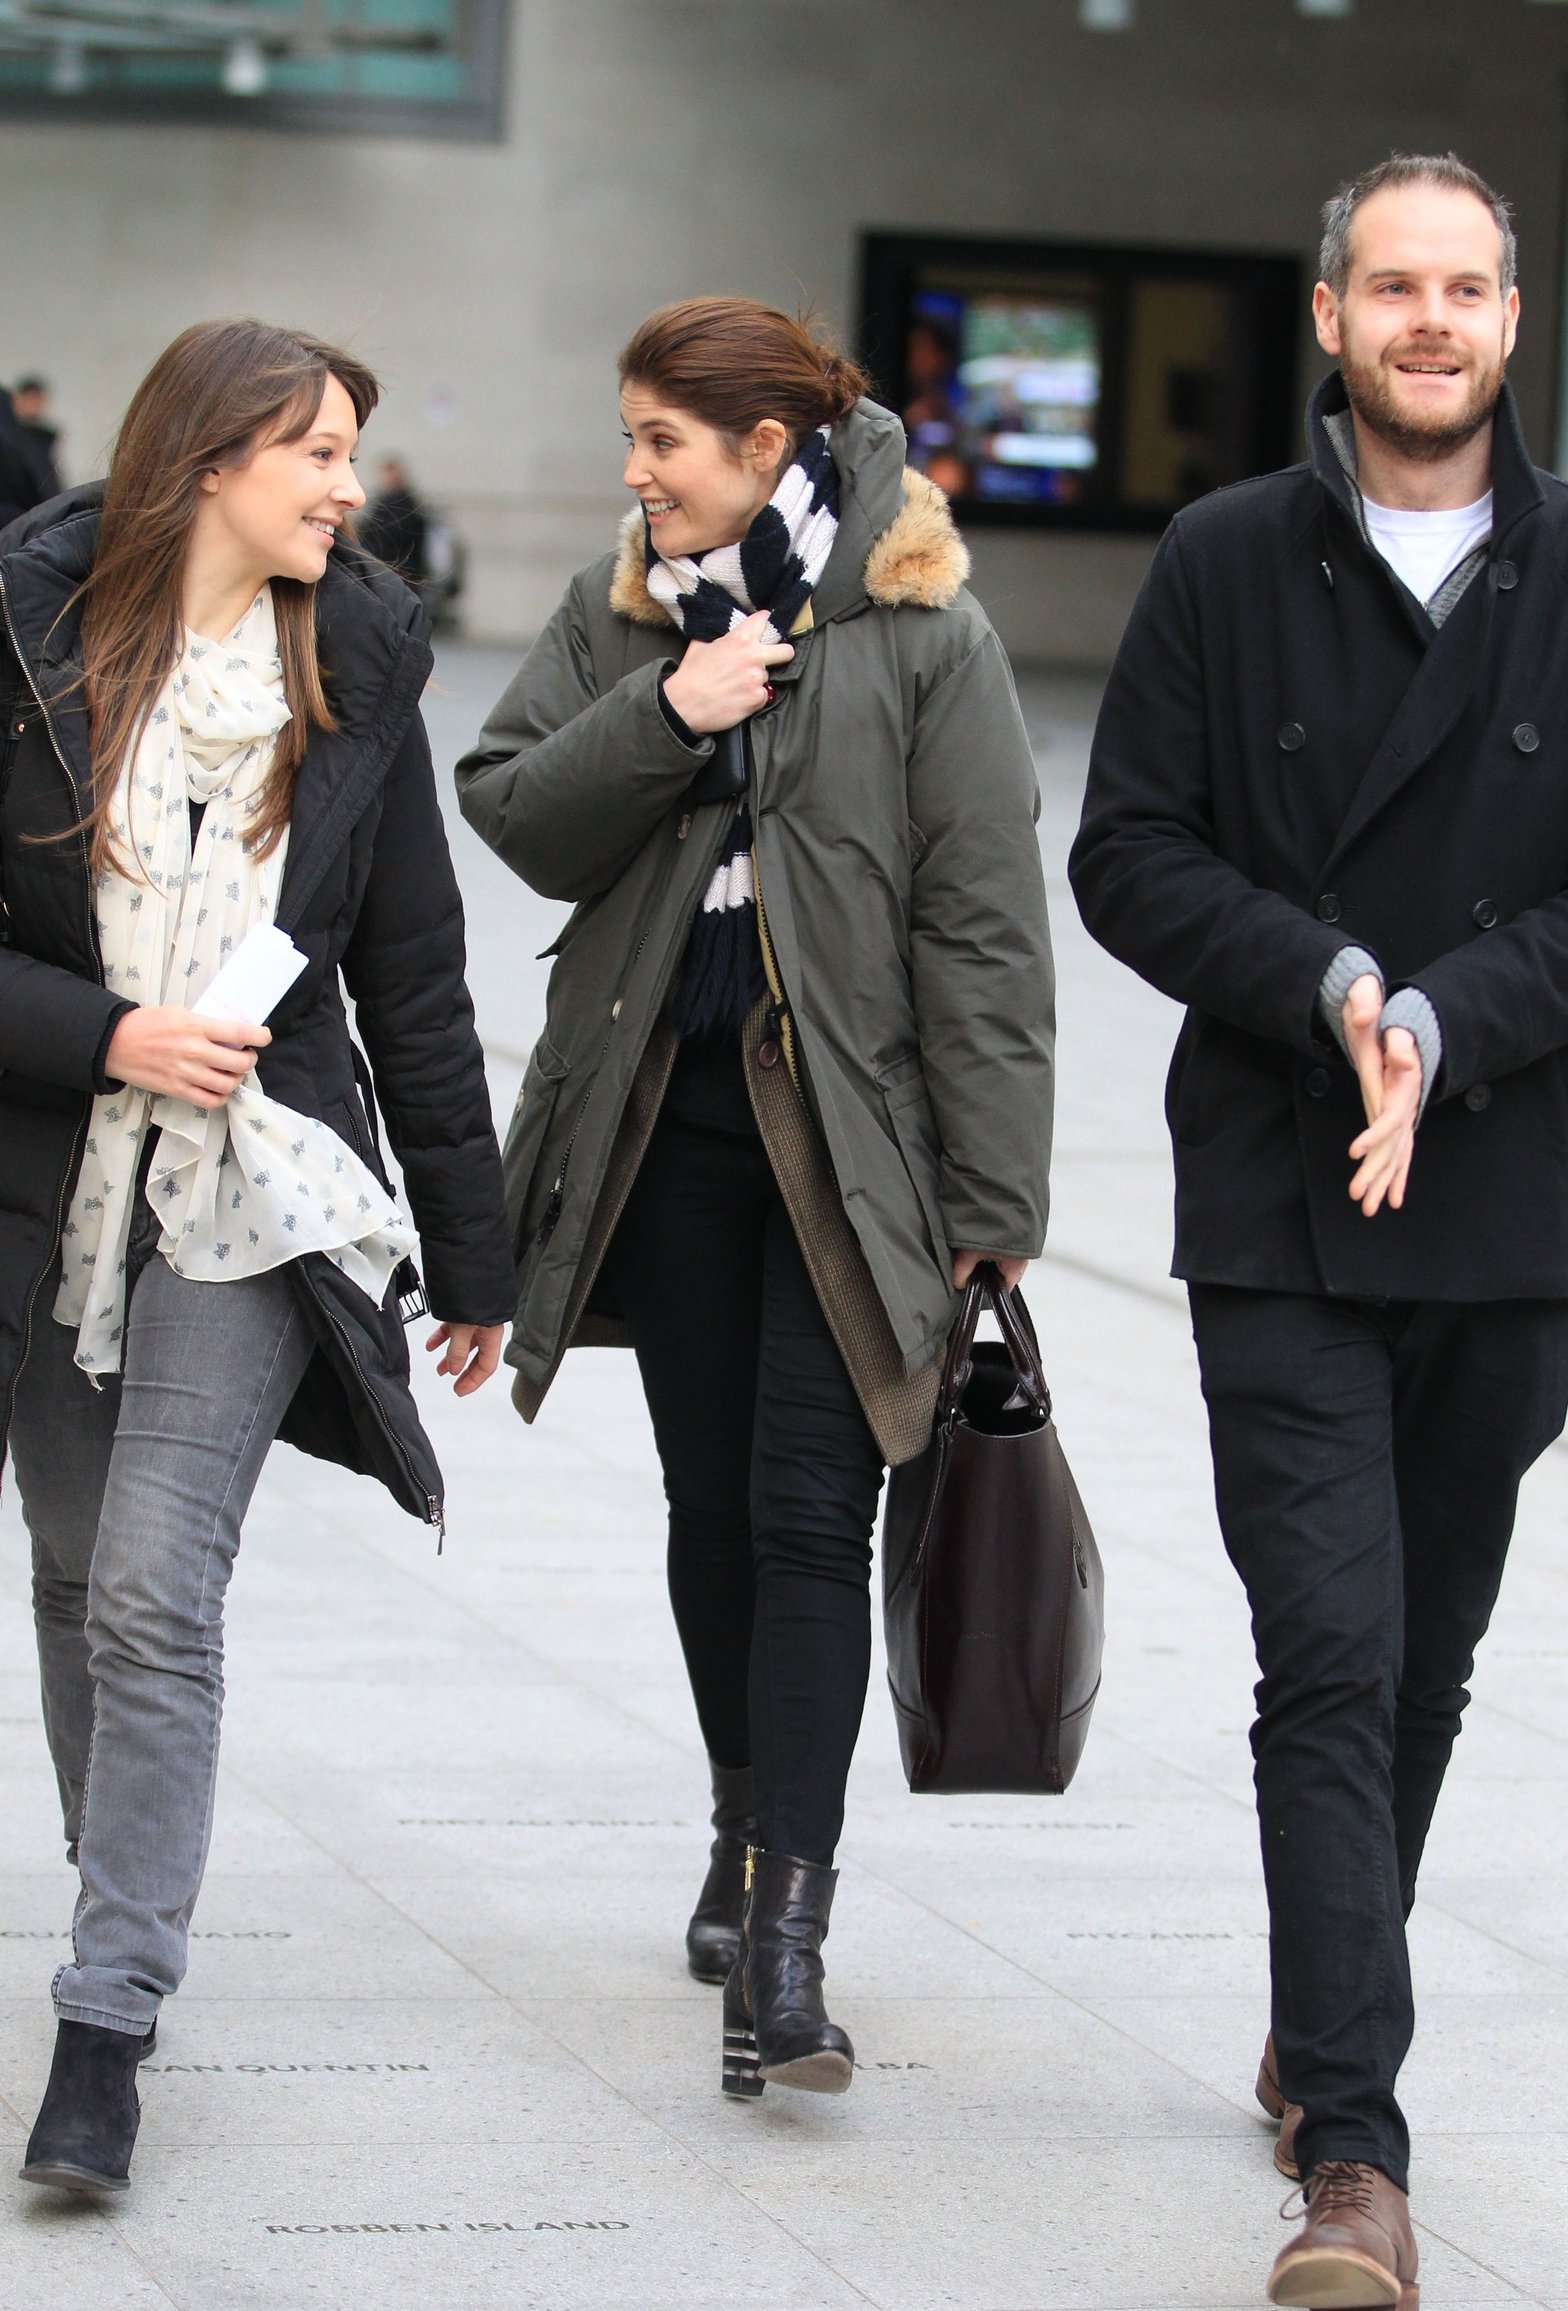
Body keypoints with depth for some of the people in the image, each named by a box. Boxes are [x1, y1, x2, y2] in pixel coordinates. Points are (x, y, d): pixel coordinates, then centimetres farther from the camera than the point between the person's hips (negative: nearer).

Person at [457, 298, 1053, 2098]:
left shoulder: (920, 632, -7)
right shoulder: (621, 612, 8)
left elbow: (982, 923, -8)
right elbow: (514, 816, 2)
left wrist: (990, 1197, -10)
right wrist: (664, 714, -15)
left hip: (851, 1132, -5)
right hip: (671, 1119, 5)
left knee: (810, 1513, -10)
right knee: (710, 1502, 13)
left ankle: (783, 1937, -13)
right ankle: (751, 1833, 32)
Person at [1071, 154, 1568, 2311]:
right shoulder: (1227, 562, 1)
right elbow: (1129, 854, -1)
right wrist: (1327, 986, -15)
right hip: (1282, 1209, -2)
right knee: (1332, 1662, -10)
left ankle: (1324, 2036, 33)